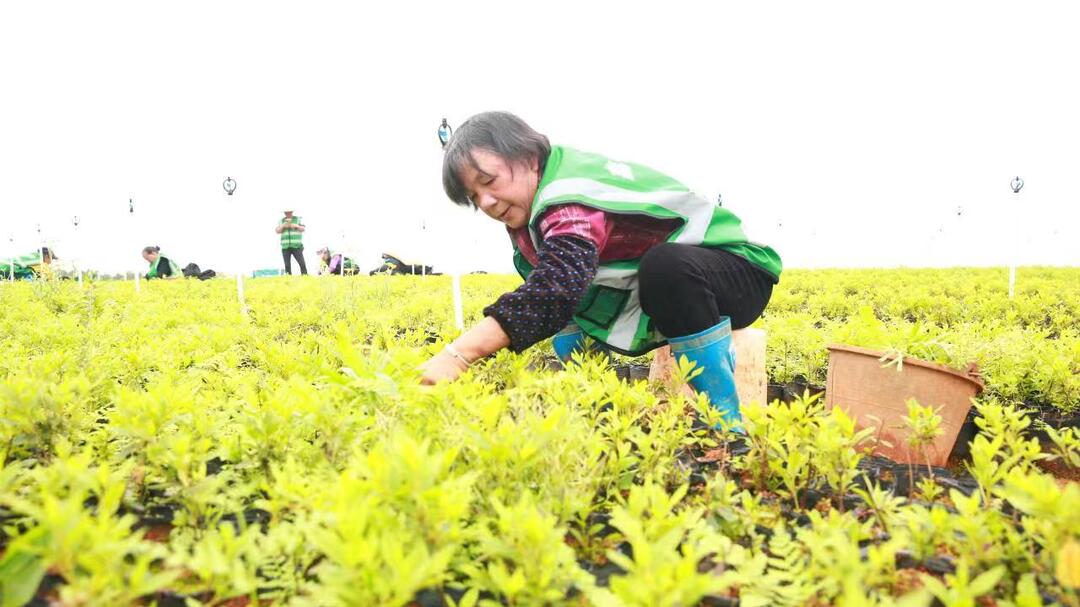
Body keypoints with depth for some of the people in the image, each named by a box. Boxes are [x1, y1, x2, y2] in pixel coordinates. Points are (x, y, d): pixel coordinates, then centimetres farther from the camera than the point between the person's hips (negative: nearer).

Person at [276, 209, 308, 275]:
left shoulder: (298, 219, 9)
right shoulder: (281, 221, 13)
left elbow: (303, 229, 1)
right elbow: (277, 231, 5)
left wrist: (296, 226, -16)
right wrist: (283, 226, -12)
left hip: (296, 246, -2)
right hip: (285, 247, 2)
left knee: (302, 263, -11)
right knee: (287, 265, 0)